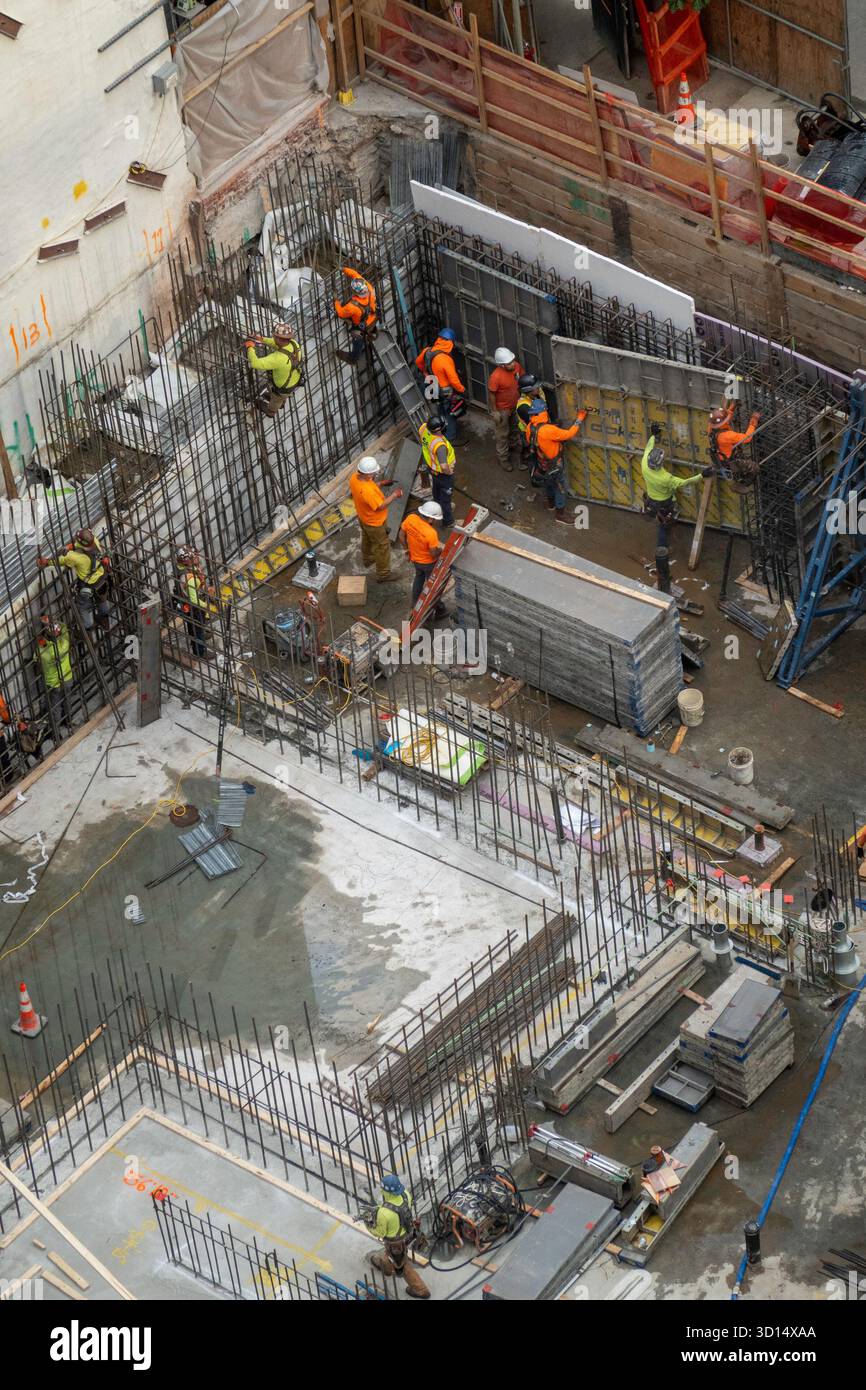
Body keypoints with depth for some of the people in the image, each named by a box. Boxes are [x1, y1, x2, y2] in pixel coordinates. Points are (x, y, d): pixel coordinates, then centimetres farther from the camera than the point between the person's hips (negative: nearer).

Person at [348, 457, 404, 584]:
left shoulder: (355, 477, -20)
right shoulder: (367, 491, -44)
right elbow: (380, 506, -30)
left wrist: (376, 483, -11)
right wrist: (394, 495, -23)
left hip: (363, 517, 8)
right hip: (375, 523, -8)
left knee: (367, 538, 34)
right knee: (382, 547, 14)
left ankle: (367, 559, 60)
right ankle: (383, 574, 31)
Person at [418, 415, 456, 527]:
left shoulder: (424, 428, -24)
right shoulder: (439, 444, -46)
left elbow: (419, 435, 3)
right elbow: (444, 467, -51)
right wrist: (449, 472, -26)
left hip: (431, 466, 7)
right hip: (442, 473, -7)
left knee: (436, 489, 35)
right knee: (446, 495, 18)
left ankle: (439, 507, 63)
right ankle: (448, 520, 41)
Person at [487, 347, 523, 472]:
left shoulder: (516, 366, -19)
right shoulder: (495, 377, -36)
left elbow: (522, 380, 1)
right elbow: (492, 395, -22)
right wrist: (494, 412, -15)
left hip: (516, 405, 6)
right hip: (502, 409, -6)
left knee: (515, 428, 29)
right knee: (502, 435, 13)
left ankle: (513, 445, 55)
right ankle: (503, 458, 31)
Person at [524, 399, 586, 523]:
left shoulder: (530, 427, -15)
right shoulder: (549, 430, -39)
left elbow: (529, 442, 4)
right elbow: (569, 434, -30)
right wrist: (580, 419, -19)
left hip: (540, 464, 7)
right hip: (553, 466, -7)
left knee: (548, 484, 32)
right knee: (560, 488, 14)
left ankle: (551, 503, 55)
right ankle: (560, 514, 28)